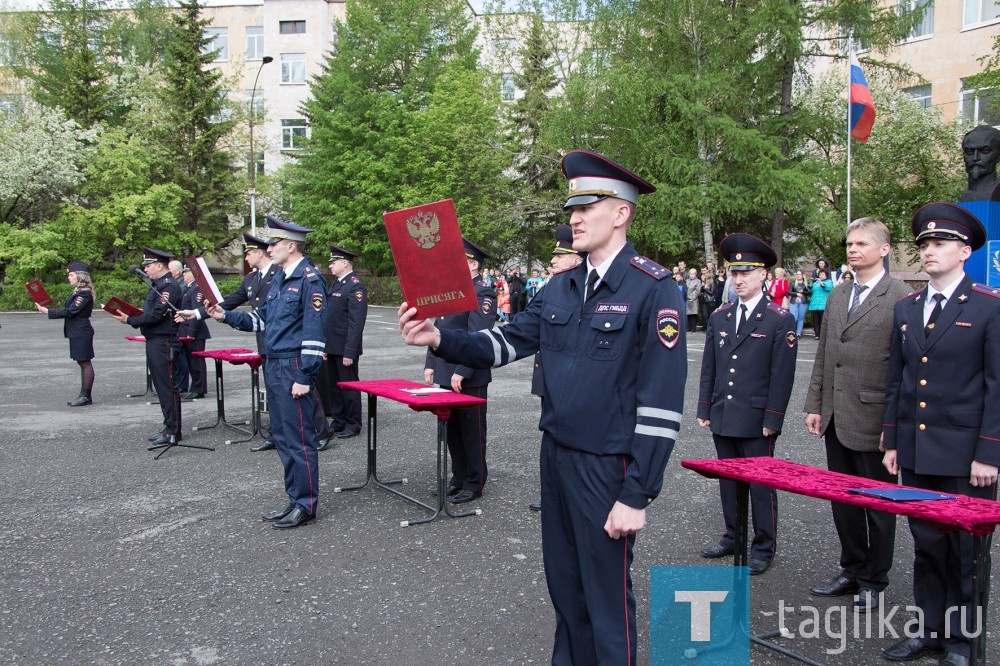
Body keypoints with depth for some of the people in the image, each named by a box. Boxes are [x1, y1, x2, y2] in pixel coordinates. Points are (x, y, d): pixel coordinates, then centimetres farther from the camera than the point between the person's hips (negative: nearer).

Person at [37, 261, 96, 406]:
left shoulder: (84, 294, -16)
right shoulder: (77, 292, 14)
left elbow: (69, 311, -19)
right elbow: (69, 310, 15)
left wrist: (47, 311, -15)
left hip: (82, 333, -10)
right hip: (76, 332, 10)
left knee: (85, 362, -5)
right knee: (82, 363, 11)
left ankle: (86, 396, 0)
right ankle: (84, 395, 16)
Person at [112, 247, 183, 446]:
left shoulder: (169, 286, -15)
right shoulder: (158, 284, 16)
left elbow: (156, 315, -20)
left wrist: (130, 320, -12)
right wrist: (139, 313, 2)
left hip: (164, 343, -10)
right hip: (154, 341, 10)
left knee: (167, 387, -5)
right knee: (161, 386, 14)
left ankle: (173, 432, 2)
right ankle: (169, 427, 22)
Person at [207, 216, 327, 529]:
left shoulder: (309, 278, -13)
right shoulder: (278, 279, 15)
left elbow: (314, 332, -18)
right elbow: (261, 319, 22)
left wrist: (304, 377, -20)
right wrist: (226, 316, 9)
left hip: (293, 368, -10)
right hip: (273, 366, 10)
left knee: (298, 438, -2)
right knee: (282, 436, 15)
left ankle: (306, 506, 9)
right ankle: (295, 500, 25)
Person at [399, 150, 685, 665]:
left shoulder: (654, 289, -14)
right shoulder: (560, 286, 8)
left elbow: (661, 403, -17)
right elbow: (509, 343, 8)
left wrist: (636, 496, -18)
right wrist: (440, 339, -10)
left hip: (607, 468, -6)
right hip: (555, 454, 7)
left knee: (607, 595, 8)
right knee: (563, 586, 20)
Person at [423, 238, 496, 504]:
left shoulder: (481, 293, -13)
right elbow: (438, 329, 18)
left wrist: (462, 372, -22)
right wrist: (431, 363, 12)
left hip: (469, 378, -8)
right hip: (446, 374, 8)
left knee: (472, 431, 3)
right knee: (452, 429, 15)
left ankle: (474, 483, 15)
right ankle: (458, 477, 28)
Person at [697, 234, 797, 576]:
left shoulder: (780, 320, -6)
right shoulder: (719, 317, 9)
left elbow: (782, 375, -8)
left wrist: (772, 419, -12)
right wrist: (704, 409, 8)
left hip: (756, 420, -5)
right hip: (722, 417, 5)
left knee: (761, 484, 5)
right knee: (728, 481, 14)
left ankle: (764, 547, 18)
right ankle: (733, 537, 29)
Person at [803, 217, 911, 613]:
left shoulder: (901, 299, -11)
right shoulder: (837, 295, 11)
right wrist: (815, 406, 10)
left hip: (873, 420, -6)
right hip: (836, 418, 7)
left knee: (877, 504, 9)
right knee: (843, 500, 16)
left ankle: (874, 582, 25)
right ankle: (852, 570, 32)